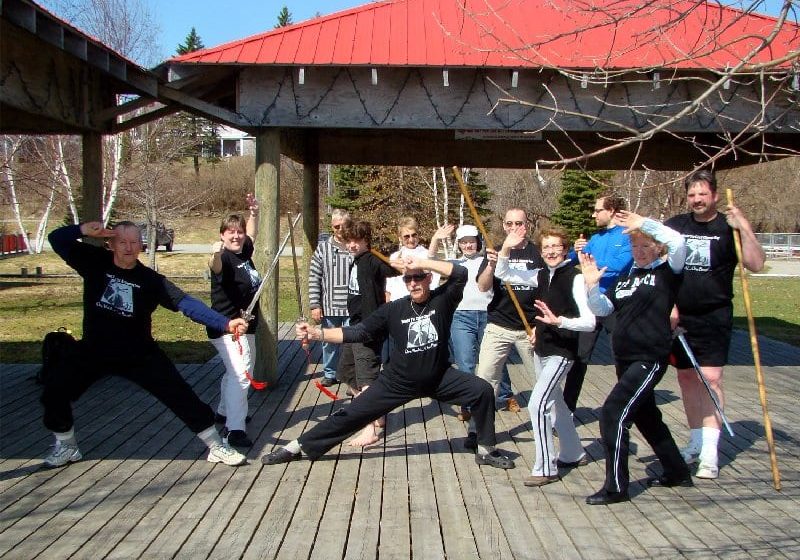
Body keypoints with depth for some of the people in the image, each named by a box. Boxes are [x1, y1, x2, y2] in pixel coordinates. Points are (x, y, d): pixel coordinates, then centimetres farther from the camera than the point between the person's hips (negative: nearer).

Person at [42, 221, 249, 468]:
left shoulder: (151, 280, -13)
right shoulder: (96, 262, -8)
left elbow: (187, 303, -22)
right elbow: (57, 239, -9)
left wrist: (225, 323, -35)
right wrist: (83, 230, -31)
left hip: (140, 354, -2)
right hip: (93, 352, 2)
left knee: (181, 395, -8)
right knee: (54, 392, -1)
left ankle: (217, 447, 5)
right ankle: (66, 447, 25)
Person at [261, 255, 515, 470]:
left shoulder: (442, 300, -12)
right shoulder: (394, 310, -10)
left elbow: (460, 274, -29)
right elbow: (358, 332, -11)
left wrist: (421, 262, -33)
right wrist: (318, 333, -21)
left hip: (439, 378, 0)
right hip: (398, 382, 0)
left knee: (483, 390, -15)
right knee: (353, 413, -2)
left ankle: (485, 450, 4)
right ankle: (297, 447, 9)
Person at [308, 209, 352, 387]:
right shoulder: (323, 248, 1)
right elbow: (314, 278, 1)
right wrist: (315, 305, -4)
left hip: (353, 307, -2)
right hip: (329, 307, 2)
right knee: (329, 343, 15)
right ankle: (329, 374, 32)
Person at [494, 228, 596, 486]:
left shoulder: (575, 278, -16)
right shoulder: (541, 275, 3)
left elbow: (589, 321, -21)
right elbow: (503, 274, 8)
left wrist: (559, 321, -35)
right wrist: (505, 249, -8)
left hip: (561, 351, -8)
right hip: (542, 348, 8)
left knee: (537, 404, -14)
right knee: (555, 403, 20)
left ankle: (545, 469, -3)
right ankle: (573, 454, 39)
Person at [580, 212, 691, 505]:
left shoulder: (667, 272, -6)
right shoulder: (626, 276, 13)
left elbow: (678, 243, -26)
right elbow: (602, 309, 6)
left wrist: (644, 223, -21)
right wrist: (591, 284, -10)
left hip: (650, 358, -8)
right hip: (624, 358, 9)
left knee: (613, 412, -15)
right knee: (645, 415, 20)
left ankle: (616, 487, -6)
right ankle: (677, 472, 39)